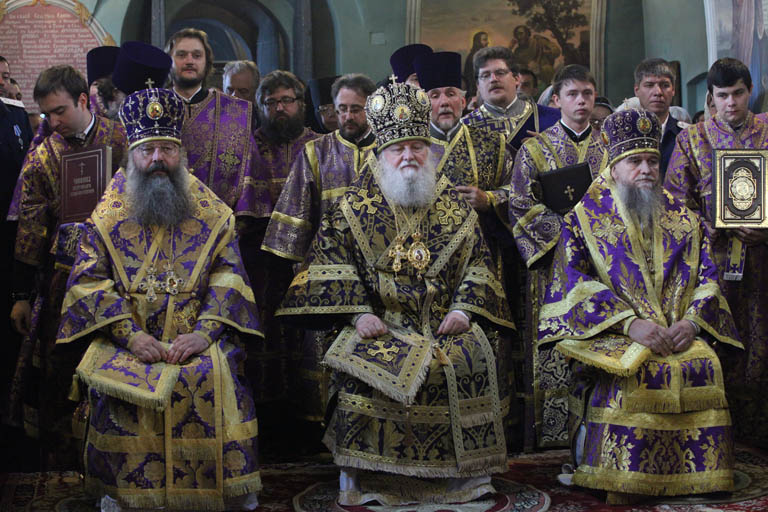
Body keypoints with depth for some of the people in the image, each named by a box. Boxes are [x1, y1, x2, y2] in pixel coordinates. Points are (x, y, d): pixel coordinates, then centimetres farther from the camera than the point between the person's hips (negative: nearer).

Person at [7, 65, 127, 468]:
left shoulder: (122, 140, 1)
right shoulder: (40, 158, 3)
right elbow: (30, 230, 3)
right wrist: (22, 295, 2)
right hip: (63, 279, 0)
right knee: (58, 368, 3)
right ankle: (60, 465, 17)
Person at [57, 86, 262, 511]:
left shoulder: (211, 214, 11)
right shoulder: (108, 216, 10)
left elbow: (229, 277, 3)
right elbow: (88, 280, 2)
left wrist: (205, 332, -14)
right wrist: (130, 334, -13)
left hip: (196, 337, 0)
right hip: (129, 338, 0)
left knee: (213, 375, -27)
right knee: (118, 381, -27)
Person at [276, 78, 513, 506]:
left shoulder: (456, 207, 16)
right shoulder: (353, 208, 10)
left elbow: (477, 262, 15)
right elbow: (332, 263, 3)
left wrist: (465, 308, -2)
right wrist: (358, 312, -10)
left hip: (444, 322, 2)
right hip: (381, 323, -1)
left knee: (472, 360, -26)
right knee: (368, 364, -30)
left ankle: (462, 473, -10)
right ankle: (365, 475, -16)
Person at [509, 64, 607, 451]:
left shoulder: (609, 147, 14)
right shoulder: (535, 149, 7)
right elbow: (520, 209, 0)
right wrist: (563, 218, -12)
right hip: (553, 262, -2)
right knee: (553, 346, -6)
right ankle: (550, 432, 1)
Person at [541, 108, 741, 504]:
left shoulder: (683, 220, 18)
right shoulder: (584, 218, 8)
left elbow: (706, 277, 12)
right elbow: (575, 281, -4)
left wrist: (691, 321, -10)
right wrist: (630, 322, -17)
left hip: (680, 333, 3)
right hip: (609, 335, -3)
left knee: (705, 365, -26)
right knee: (638, 370, -32)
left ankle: (694, 478, -15)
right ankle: (619, 489, -24)